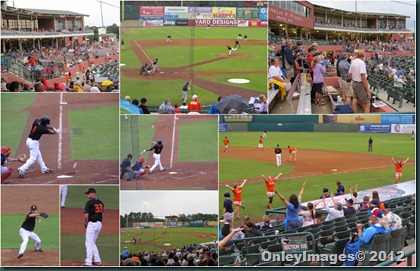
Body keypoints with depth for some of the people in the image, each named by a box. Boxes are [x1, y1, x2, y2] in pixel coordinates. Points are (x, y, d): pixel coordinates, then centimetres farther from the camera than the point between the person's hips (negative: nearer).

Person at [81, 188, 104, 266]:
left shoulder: (89, 202, -12)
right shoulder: (101, 202, 11)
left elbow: (86, 215, -17)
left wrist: (86, 224, 0)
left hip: (92, 224, -8)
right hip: (99, 224, 8)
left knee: (89, 243, -4)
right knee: (93, 242, 21)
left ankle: (88, 263, -6)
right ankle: (97, 260, 20)